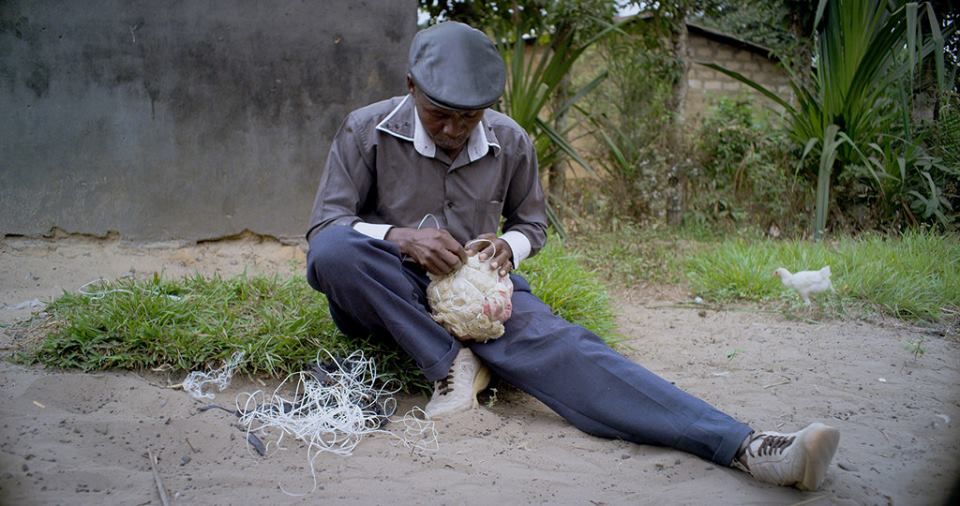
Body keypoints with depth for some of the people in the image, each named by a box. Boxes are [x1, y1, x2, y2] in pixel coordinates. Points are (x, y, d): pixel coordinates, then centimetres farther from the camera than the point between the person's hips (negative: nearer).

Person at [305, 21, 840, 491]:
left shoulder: (510, 142, -2)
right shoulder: (367, 130, -9)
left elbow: (533, 223, 13)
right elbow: (324, 228, -9)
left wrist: (509, 248, -12)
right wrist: (399, 237, -29)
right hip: (386, 298, -1)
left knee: (554, 343, -30)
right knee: (333, 250, -35)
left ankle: (744, 445, -44)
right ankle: (452, 363, -23)